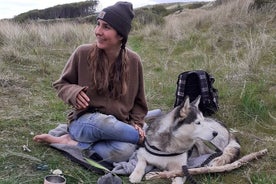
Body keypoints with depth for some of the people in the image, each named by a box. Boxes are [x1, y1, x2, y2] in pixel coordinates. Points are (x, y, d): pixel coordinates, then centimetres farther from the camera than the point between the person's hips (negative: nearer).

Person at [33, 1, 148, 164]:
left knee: (124, 151, -34)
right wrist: (74, 92, -17)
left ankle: (73, 142, -13)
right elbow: (61, 84, 5)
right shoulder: (83, 53, -9)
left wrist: (136, 124, -6)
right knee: (101, 121, -42)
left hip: (116, 127, 3)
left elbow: (138, 101, 11)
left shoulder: (133, 60, -3)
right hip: (84, 121, -3)